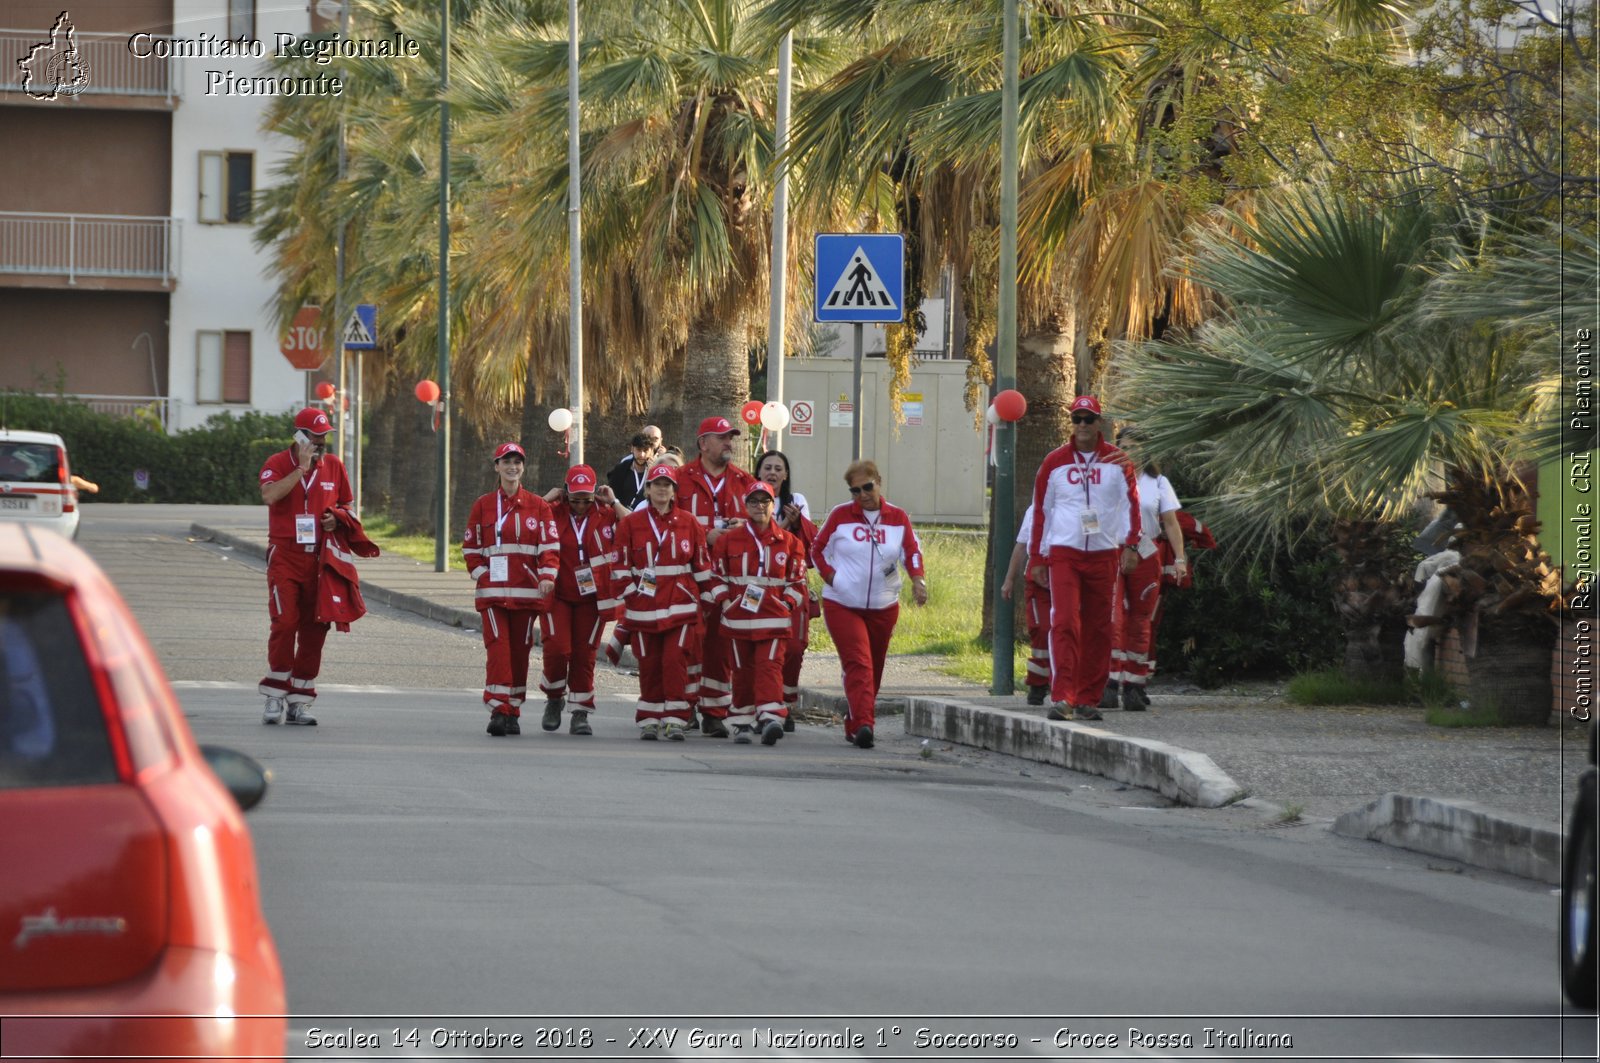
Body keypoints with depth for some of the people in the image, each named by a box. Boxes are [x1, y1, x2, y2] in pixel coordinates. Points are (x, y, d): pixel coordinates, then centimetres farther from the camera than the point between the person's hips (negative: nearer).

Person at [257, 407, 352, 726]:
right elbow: (269, 496, -23)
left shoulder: (333, 466, 11)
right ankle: (275, 697, -4)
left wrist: (336, 519, -1)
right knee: (284, 622, -14)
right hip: (285, 556, -4)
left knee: (314, 628, 3)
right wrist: (302, 467, -20)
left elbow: (346, 505, 22)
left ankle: (300, 701, 10)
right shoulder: (277, 464, -2)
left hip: (320, 558, 4)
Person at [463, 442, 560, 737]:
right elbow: (470, 548, 9)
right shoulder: (483, 506, 8)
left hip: (527, 591, 1)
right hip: (493, 591, -1)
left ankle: (513, 712, 15)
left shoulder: (538, 506, 7)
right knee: (498, 647, -14)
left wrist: (547, 576, -15)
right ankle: (498, 710, -17)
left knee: (520, 650, 5)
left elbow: (549, 546, 0)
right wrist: (483, 576, -5)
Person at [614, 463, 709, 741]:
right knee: (649, 664, 4)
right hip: (644, 608, 0)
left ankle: (675, 720, -6)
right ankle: (649, 720, 14)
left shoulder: (689, 523, 7)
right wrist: (629, 594, -3)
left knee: (675, 661, -10)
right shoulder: (630, 524, 4)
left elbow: (701, 565, 12)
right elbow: (622, 566, 5)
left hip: (681, 606, 0)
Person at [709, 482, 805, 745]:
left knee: (770, 667, -15)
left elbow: (797, 580, 10)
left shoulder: (788, 542, 5)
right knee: (743, 671, 7)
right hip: (738, 618, 1)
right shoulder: (729, 540, 6)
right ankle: (742, 724, 18)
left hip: (774, 619, -1)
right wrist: (725, 602, -3)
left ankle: (771, 720, -26)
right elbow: (716, 576, 10)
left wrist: (788, 604, -3)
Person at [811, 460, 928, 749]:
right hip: (842, 604, -3)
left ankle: (853, 725, 24)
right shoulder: (840, 515, -1)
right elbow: (818, 549, 7)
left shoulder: (898, 518, 4)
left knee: (873, 669, 10)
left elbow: (912, 552, -4)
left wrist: (918, 580, -22)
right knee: (858, 664, -18)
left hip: (883, 607, 3)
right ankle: (862, 725, -29)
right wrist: (830, 576, -7)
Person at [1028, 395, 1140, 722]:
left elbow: (1130, 504, 7)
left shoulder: (1116, 461, 6)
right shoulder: (1055, 462, 6)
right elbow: (1041, 511, 10)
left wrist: (1130, 545, -4)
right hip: (1063, 554, -1)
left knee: (1098, 629, 5)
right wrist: (1037, 557, 9)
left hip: (1104, 556, 1)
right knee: (1064, 624, -14)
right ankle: (1062, 698, -20)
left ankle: (1088, 698, 12)